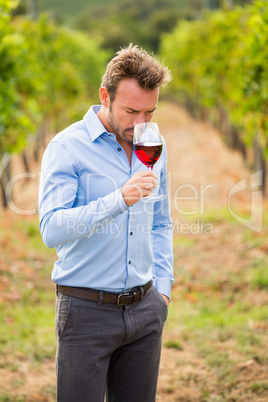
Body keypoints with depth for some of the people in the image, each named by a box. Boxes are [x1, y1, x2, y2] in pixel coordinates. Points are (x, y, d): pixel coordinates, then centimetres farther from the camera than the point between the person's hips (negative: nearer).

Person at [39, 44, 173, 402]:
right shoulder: (68, 147, -10)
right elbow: (51, 229, -22)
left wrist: (161, 287, 12)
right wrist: (120, 199, -31)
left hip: (144, 309, 5)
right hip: (87, 310, -5)